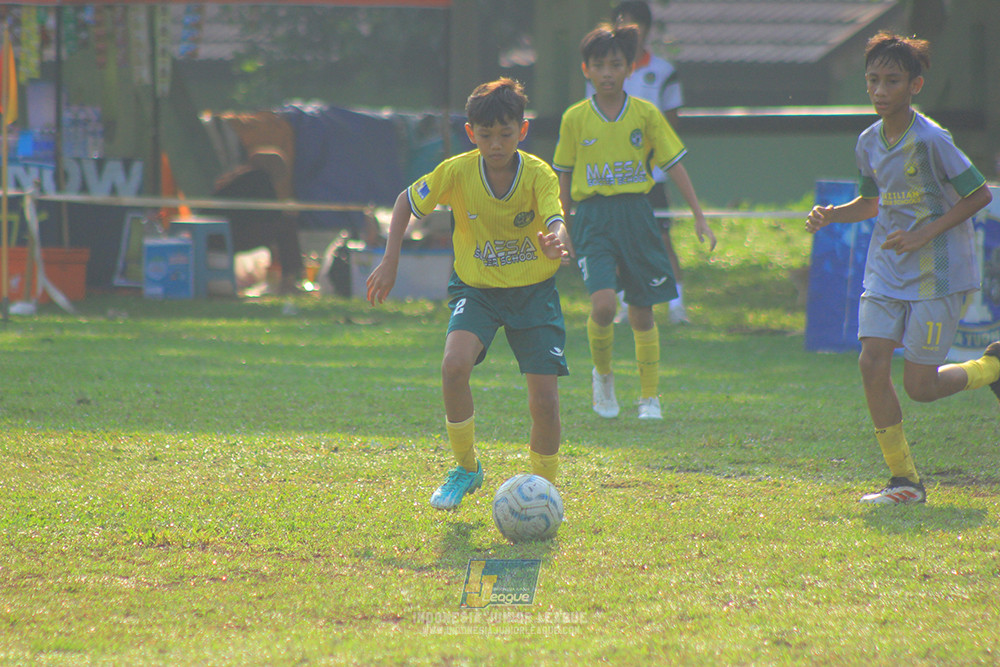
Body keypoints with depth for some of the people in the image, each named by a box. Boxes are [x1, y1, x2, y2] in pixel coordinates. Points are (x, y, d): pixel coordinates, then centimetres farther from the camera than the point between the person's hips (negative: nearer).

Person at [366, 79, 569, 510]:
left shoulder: (539, 175, -17)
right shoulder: (457, 172, -13)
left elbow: (555, 222, -35)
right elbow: (406, 202, 2)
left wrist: (555, 241, -59)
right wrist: (389, 262, -6)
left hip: (533, 291, -1)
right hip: (476, 288, 1)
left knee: (544, 401, -10)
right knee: (454, 364, -27)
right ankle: (466, 467, -3)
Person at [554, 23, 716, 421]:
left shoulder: (646, 114, 1)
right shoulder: (575, 118, 1)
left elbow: (674, 165, 5)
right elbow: (564, 177, 10)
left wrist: (699, 217, 0)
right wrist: (563, 230, 12)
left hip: (636, 215, 1)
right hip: (593, 219, -1)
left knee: (642, 312, 6)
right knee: (603, 304, -20)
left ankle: (650, 396, 21)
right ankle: (603, 374, 7)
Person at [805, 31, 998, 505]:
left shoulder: (931, 141, -16)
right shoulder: (869, 142, 5)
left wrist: (926, 234, -18)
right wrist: (831, 215, 2)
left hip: (937, 272, -6)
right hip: (886, 272, 6)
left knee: (919, 386, -5)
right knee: (872, 363, -9)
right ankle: (904, 479, 1)